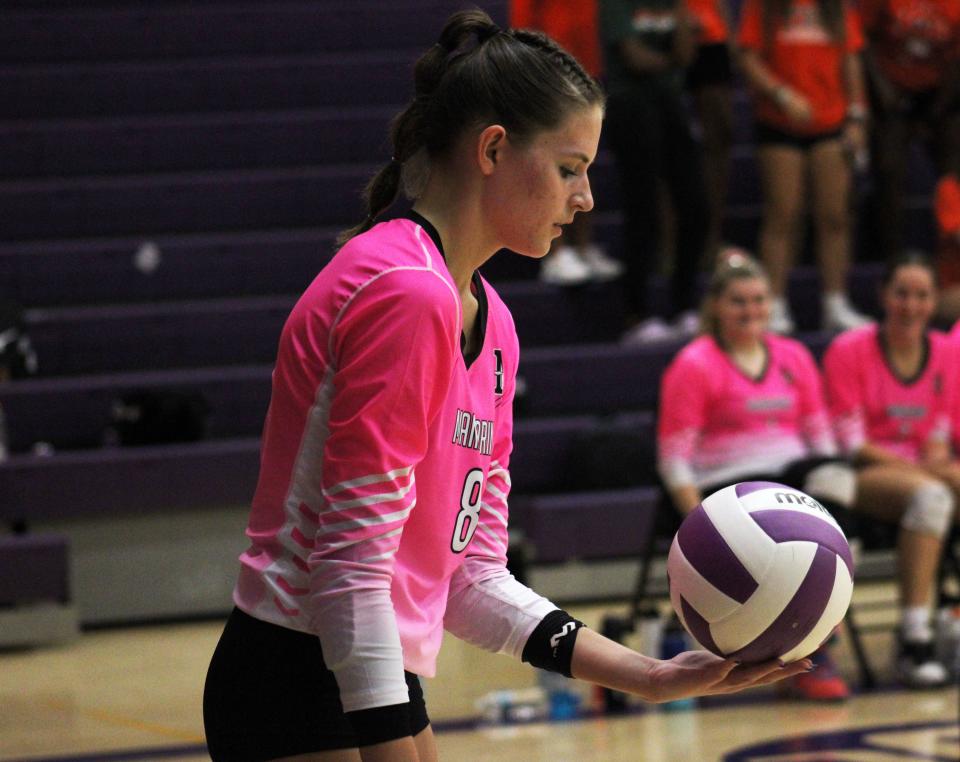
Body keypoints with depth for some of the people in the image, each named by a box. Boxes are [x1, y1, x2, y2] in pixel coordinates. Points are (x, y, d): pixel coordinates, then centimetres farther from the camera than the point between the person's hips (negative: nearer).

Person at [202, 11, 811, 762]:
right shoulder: (406, 295, -16)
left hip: (375, 691, 10)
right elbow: (349, 564, -21)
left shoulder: (490, 323, 12)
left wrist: (650, 676, 7)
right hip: (305, 693, -10)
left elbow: (469, 578, 12)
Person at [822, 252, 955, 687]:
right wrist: (918, 466, -17)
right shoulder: (849, 352, -3)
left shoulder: (947, 354, 10)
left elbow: (941, 436, 12)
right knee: (930, 493, -36)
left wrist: (940, 455, -12)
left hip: (924, 469, 5)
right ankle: (913, 639, -39)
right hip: (864, 475, -5)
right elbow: (849, 442, -7)